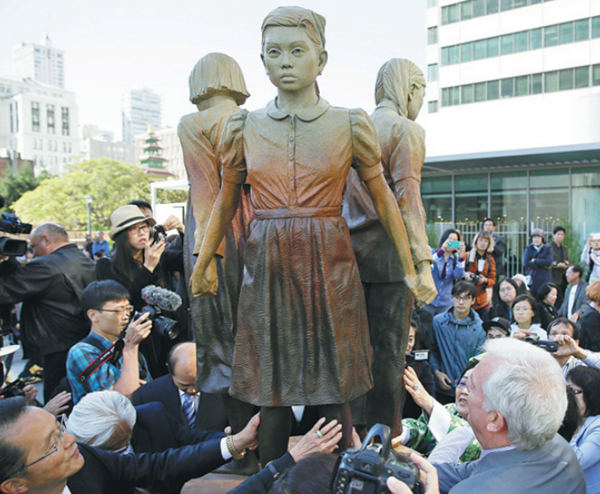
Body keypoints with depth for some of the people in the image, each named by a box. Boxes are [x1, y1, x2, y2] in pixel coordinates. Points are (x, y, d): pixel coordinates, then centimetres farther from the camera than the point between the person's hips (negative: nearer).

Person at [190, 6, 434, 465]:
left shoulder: (350, 125, 1)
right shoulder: (245, 126, 5)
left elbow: (384, 199, 6)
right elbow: (226, 201, 14)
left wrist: (411, 269, 7)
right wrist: (202, 264, 19)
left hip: (329, 265, -1)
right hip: (267, 267, 2)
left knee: (333, 393, 6)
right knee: (271, 393, 9)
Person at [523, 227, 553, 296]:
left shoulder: (548, 249, 6)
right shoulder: (529, 248, 9)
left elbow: (549, 262, -11)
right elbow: (525, 263, -6)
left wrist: (535, 261, -5)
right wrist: (542, 264, -7)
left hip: (544, 281, -1)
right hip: (532, 281, 1)